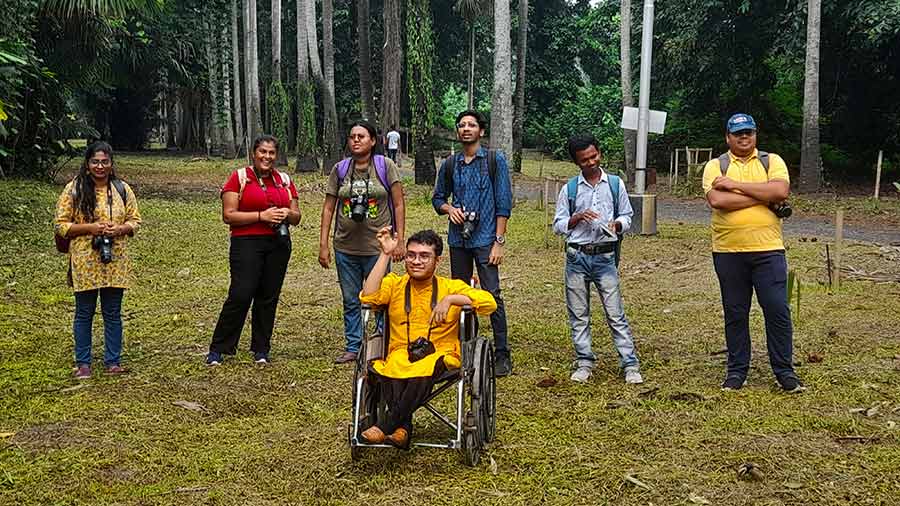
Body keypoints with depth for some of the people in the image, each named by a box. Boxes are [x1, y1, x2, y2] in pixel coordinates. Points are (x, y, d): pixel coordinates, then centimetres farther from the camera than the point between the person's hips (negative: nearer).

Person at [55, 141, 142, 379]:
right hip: (85, 262, -2)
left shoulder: (122, 189, 4)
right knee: (84, 313, 7)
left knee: (113, 313, 9)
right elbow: (61, 225, -3)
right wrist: (90, 228, -17)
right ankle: (83, 362, 19)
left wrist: (120, 229, -12)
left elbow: (135, 220, 9)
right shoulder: (73, 189, -3)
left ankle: (113, 361, 19)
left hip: (115, 261, 2)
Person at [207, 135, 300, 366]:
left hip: (278, 244, 5)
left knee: (269, 297, 7)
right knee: (240, 295, -10)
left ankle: (261, 349, 17)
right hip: (247, 243, -4)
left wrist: (287, 214, -6)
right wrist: (262, 216, -15)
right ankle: (218, 349, 0)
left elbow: (296, 216, 18)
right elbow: (228, 215, -7)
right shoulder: (239, 178, 0)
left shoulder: (284, 180, 14)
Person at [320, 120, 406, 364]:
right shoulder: (339, 169, 5)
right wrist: (323, 245, 3)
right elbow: (328, 208, 7)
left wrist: (399, 241, -6)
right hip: (345, 247, 3)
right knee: (351, 301, 11)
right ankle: (353, 347, 22)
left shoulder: (385, 166, -2)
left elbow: (398, 205, -2)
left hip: (377, 247, -3)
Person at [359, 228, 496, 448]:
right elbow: (368, 297, -6)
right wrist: (385, 254, -5)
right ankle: (403, 427, -37)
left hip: (441, 354, -1)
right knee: (389, 370, -35)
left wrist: (449, 299, -16)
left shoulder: (451, 287, 10)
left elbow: (489, 302, -5)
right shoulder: (394, 284, 15)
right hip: (400, 354, 2)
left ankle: (385, 426, -32)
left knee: (424, 370, -37)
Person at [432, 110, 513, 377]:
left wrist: (499, 241, -10)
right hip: (458, 239, 5)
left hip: (485, 238, -4)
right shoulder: (450, 164, 10)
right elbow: (438, 198, 20)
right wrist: (449, 209, -3)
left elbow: (504, 203, -4)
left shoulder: (495, 160, -1)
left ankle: (502, 354, -3)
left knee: (492, 294, -9)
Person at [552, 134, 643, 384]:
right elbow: (558, 225, 6)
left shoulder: (615, 184, 5)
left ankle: (630, 365, 1)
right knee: (578, 315, 7)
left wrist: (617, 225, -11)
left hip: (605, 257, -1)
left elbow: (627, 217, 11)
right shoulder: (569, 189, 4)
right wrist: (578, 217, -12)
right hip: (576, 257, 1)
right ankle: (584, 363, 18)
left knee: (616, 313, -3)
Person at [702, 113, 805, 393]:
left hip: (768, 250, 0)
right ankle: (737, 371, 20)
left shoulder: (772, 161, 6)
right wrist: (764, 196, -11)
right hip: (728, 252, 0)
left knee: (778, 310, 0)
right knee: (735, 314, 9)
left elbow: (781, 191, -14)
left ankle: (785, 371, 12)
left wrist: (735, 184, -13)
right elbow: (717, 200, -15)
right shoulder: (715, 166, 4)